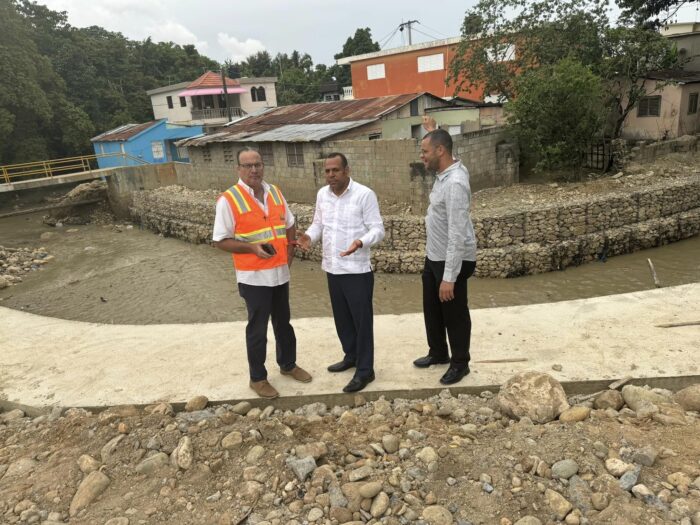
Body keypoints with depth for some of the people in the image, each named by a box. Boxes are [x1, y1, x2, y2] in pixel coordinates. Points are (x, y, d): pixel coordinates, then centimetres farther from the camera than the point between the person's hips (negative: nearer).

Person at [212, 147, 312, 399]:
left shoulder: (275, 192, 5)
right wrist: (253, 248, -25)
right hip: (253, 276, -5)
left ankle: (288, 364, 39)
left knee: (283, 322, 20)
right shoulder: (228, 200, -13)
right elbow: (221, 240, -13)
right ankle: (257, 378, 24)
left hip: (280, 272, 6)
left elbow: (289, 224, 17)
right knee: (257, 328, 6)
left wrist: (290, 251, 4)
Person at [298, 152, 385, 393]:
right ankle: (351, 356, 38)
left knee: (361, 320, 2)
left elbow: (378, 229, -13)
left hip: (357, 270, -6)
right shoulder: (322, 194, 6)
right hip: (332, 268, 7)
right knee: (341, 317, 19)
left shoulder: (364, 194, -13)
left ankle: (365, 370, 14)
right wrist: (309, 236, -8)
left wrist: (361, 242, -33)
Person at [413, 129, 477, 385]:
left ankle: (460, 363, 32)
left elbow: (458, 235, -31)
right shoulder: (446, 173, 1)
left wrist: (449, 277, -30)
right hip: (434, 257, 10)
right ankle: (438, 353, 45)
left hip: (452, 261, -10)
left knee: (454, 314, 9)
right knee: (432, 308, 23)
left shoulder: (455, 184, -29)